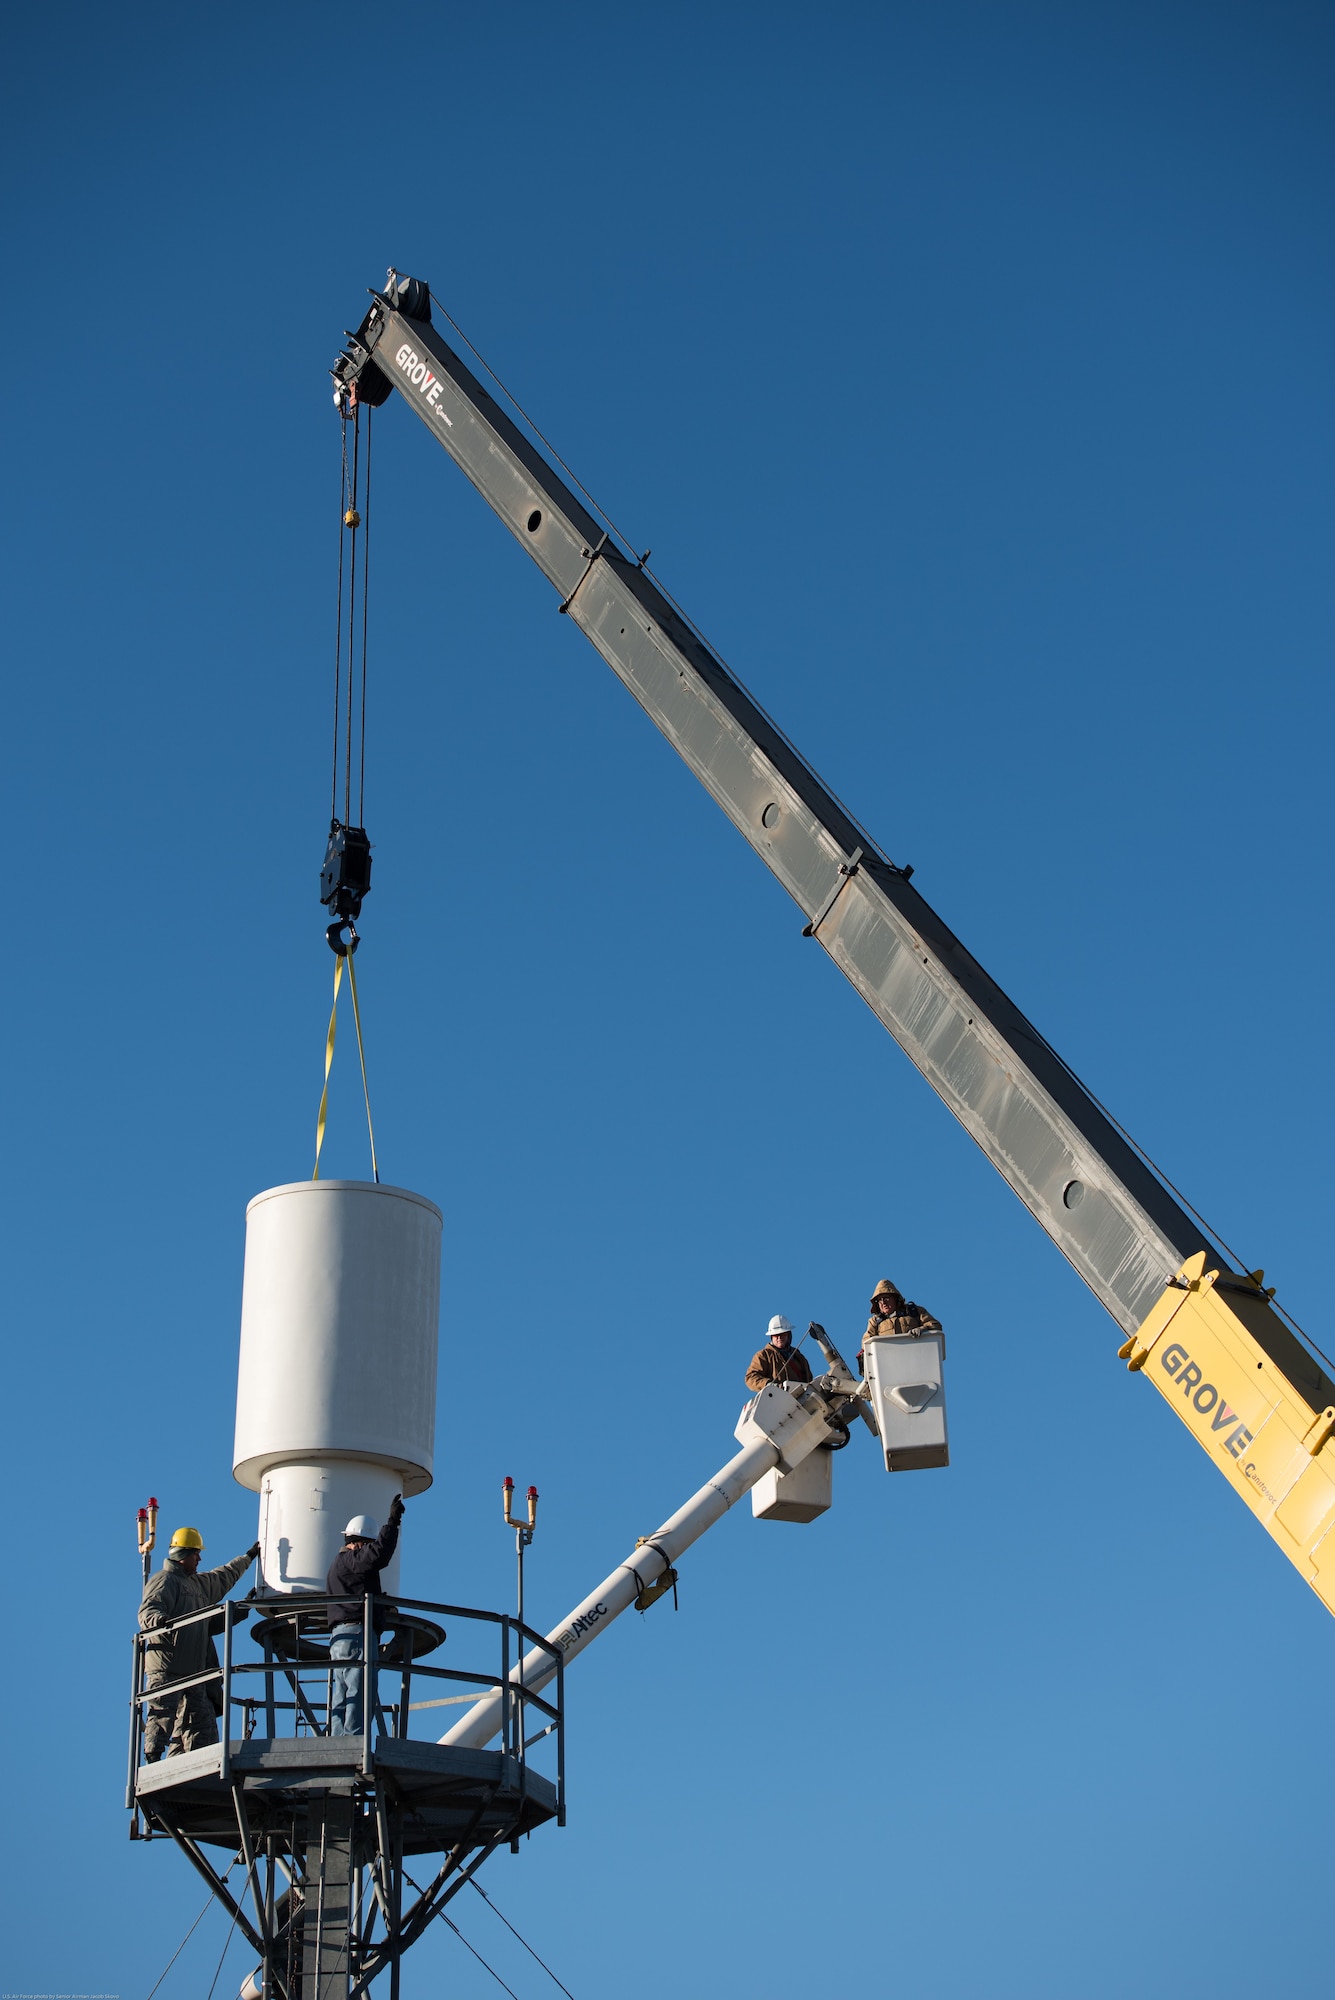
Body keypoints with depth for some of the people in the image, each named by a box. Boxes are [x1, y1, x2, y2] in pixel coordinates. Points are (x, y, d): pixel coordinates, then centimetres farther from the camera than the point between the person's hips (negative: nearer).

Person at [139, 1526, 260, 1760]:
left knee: (202, 1721, 4)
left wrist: (248, 1557, 54)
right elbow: (147, 1610, -19)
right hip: (167, 1668, -9)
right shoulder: (164, 1581, -3)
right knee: (162, 1716, -14)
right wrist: (158, 1619, -42)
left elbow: (223, 1578, 45)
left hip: (194, 1671, 9)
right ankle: (151, 1762, -16)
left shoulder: (199, 1583, 27)